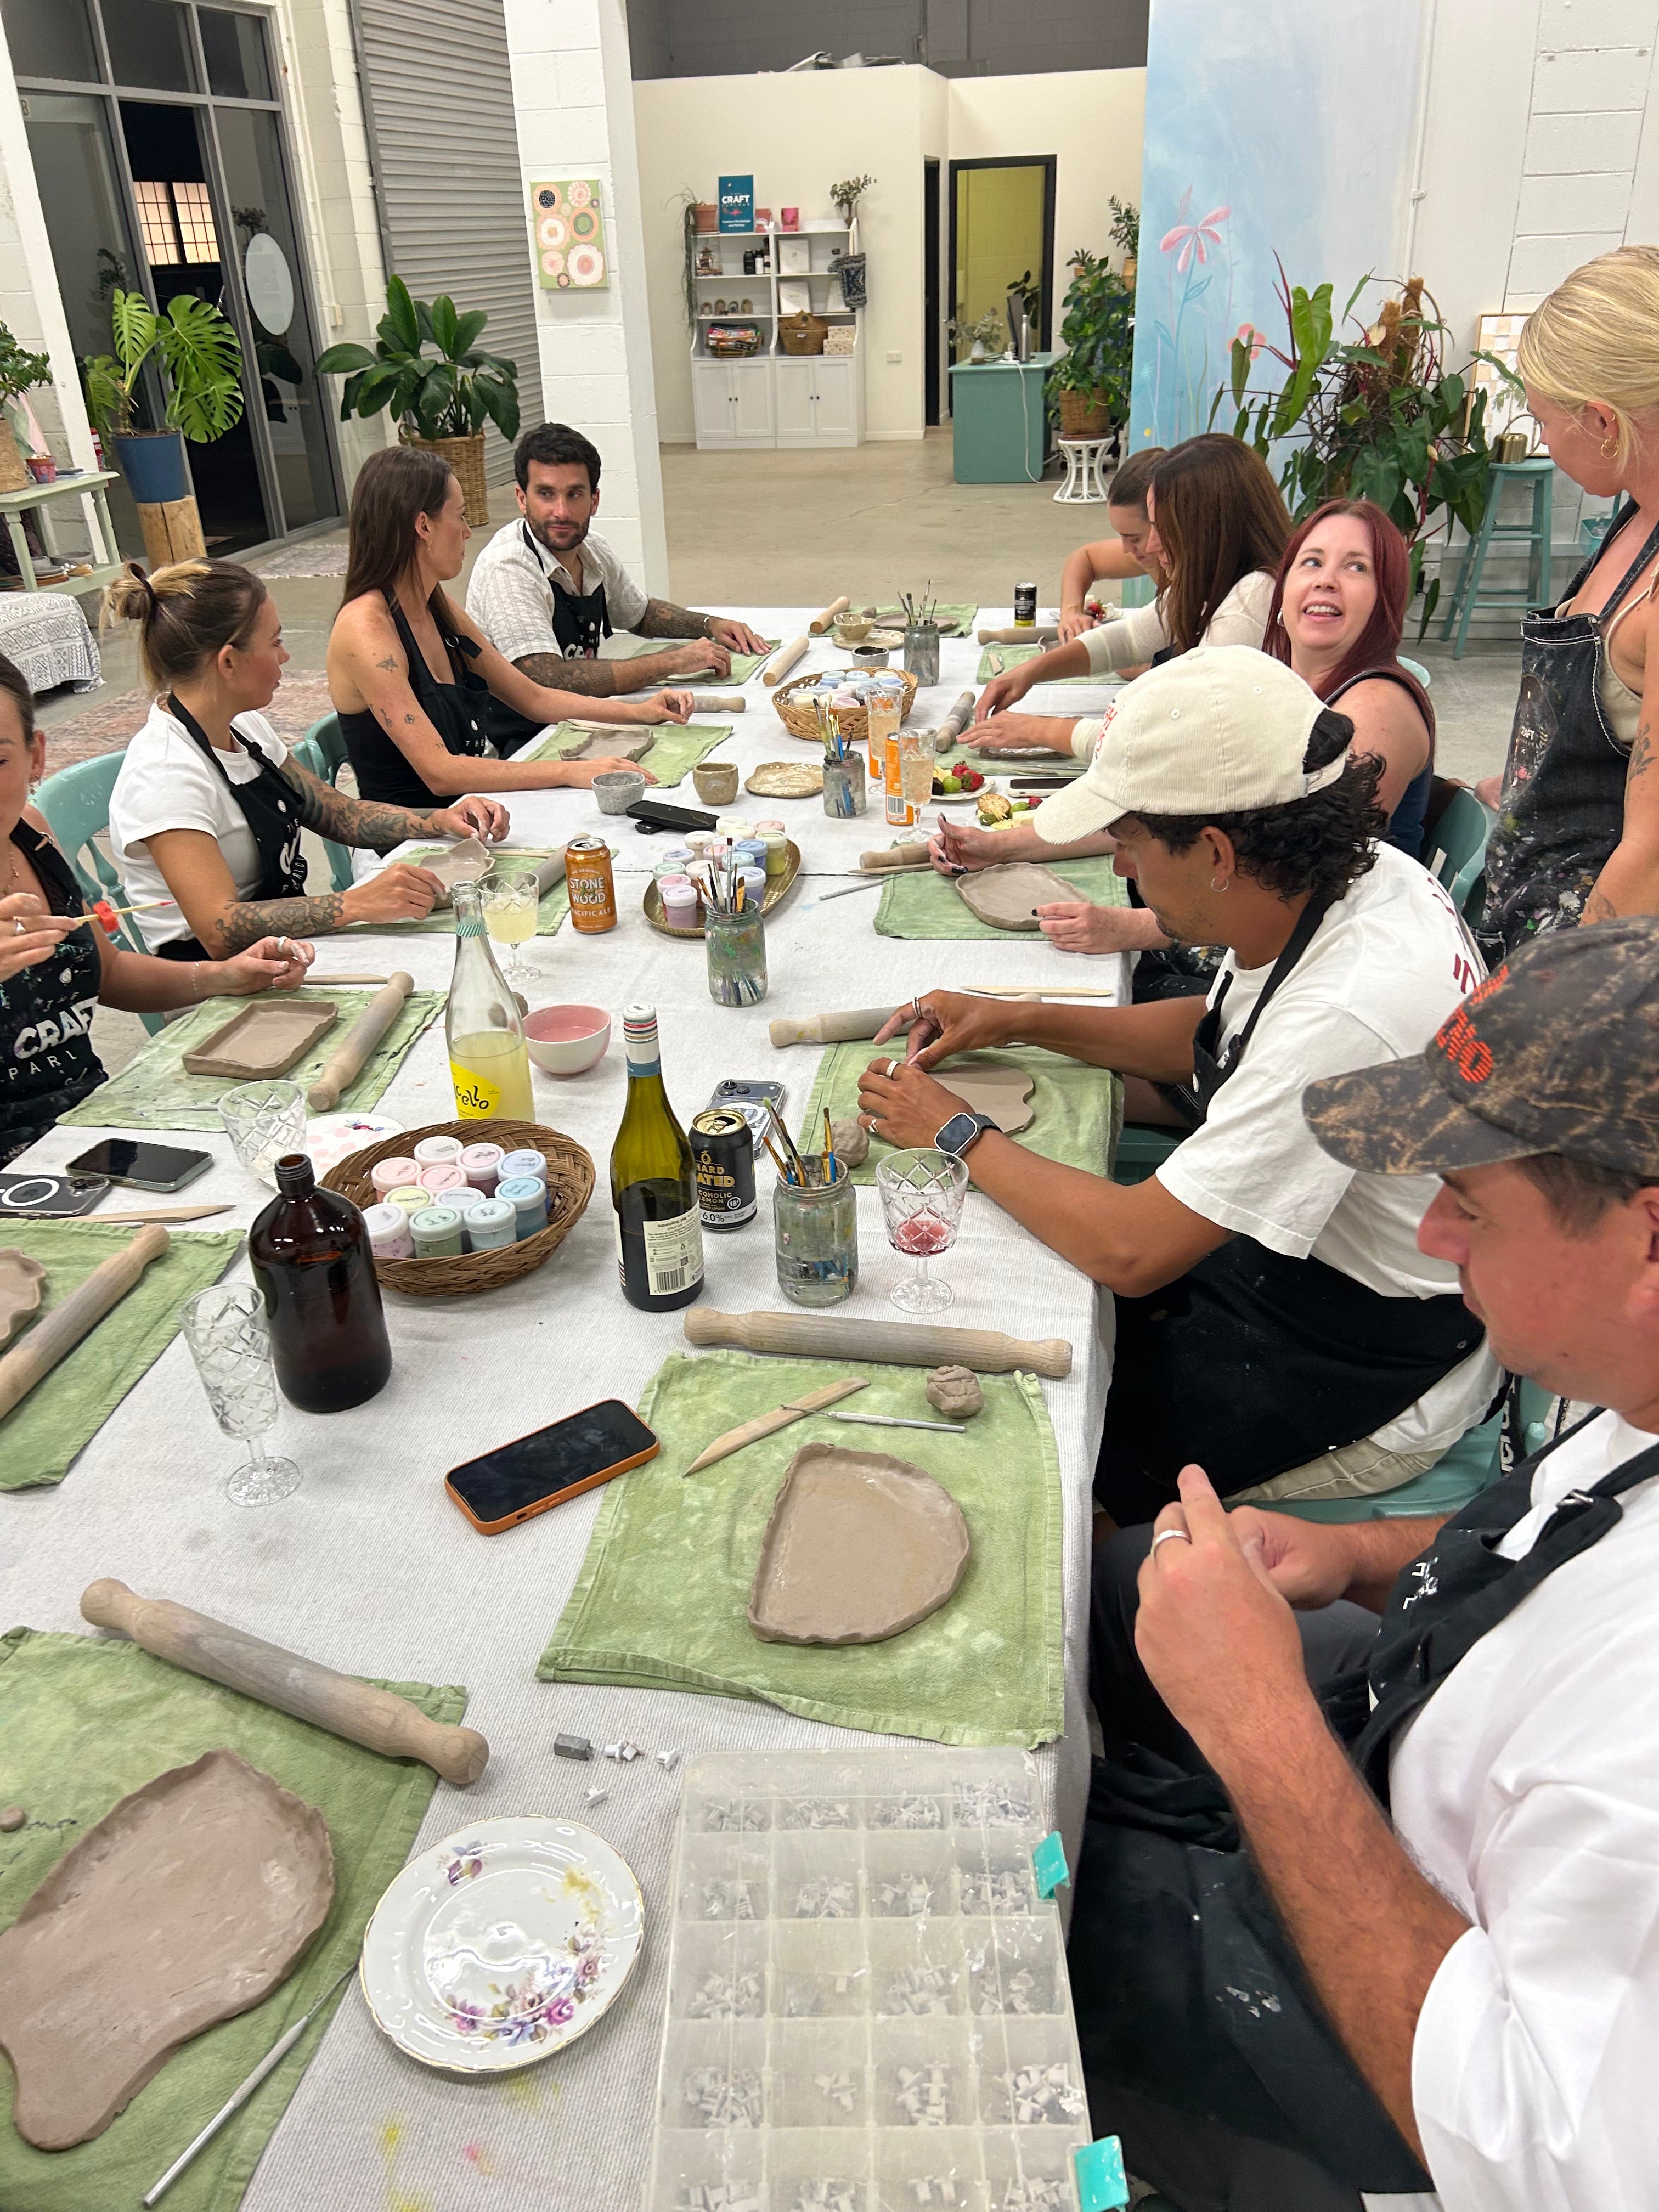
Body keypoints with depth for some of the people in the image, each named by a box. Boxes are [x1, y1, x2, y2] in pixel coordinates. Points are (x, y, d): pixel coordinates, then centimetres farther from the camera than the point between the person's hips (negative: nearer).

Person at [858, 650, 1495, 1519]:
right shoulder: (1357, 874, -9)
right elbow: (1217, 1032, 12)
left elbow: (1129, 1250, -30)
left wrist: (959, 1135, -16)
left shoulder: (1350, 1011, -37)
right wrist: (1019, 1021, 4)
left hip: (1355, 1386, -8)